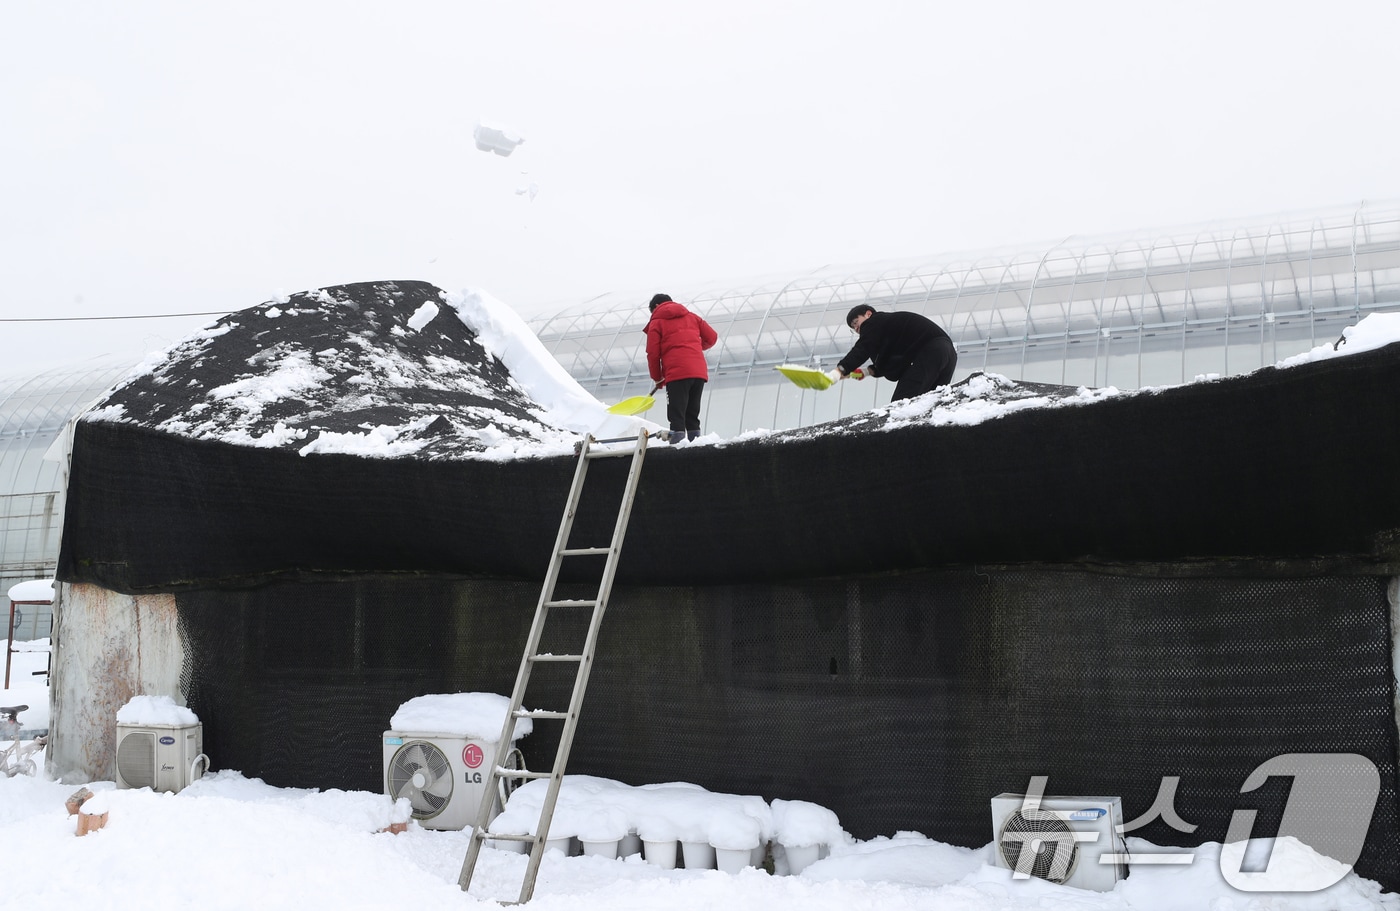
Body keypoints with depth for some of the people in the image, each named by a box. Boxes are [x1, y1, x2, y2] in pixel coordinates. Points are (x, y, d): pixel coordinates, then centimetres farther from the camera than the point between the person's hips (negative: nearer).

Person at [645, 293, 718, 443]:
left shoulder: (656, 322, 7)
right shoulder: (691, 316, 21)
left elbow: (653, 353, 1)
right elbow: (712, 337, 17)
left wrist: (657, 378, 13)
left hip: (676, 373, -5)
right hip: (699, 371, 5)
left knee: (676, 415, -6)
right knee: (693, 414, 14)